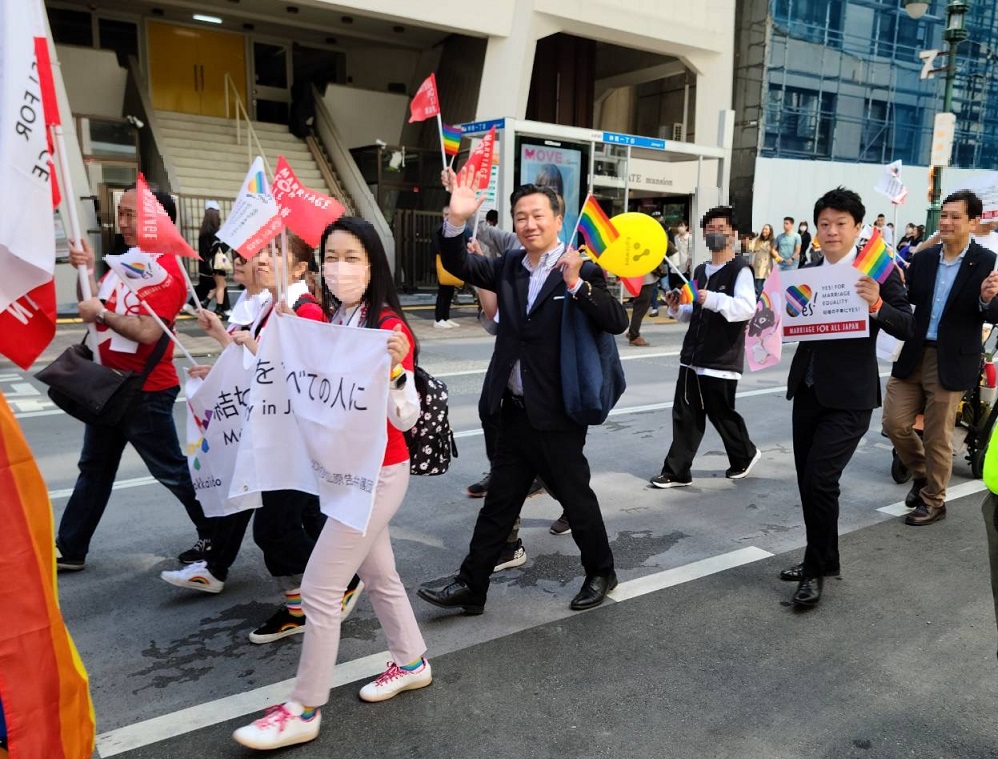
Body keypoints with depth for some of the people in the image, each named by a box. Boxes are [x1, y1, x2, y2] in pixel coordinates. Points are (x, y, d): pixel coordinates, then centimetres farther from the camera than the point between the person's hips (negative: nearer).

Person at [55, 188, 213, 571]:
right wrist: (87, 270, -1)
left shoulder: (166, 272, -20)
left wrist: (101, 314, -19)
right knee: (94, 469, 16)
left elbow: (147, 333, -29)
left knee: (171, 469, 2)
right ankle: (68, 550, 28)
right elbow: (93, 305, 12)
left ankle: (216, 535, 19)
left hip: (146, 392, -9)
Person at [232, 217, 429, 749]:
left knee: (319, 588, -3)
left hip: (378, 475, -8)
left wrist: (396, 369, -40)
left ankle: (304, 711, 12)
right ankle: (411, 662, 41)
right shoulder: (331, 323, 3)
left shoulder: (389, 327, -19)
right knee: (377, 575, 21)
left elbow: (405, 417, -22)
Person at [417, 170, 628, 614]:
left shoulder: (582, 272, -10)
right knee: (498, 503, 14)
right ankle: (470, 586, 24)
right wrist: (457, 220, -16)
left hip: (556, 415, -5)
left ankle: (601, 573, 34)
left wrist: (577, 284, -33)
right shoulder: (509, 267, 6)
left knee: (576, 498, 12)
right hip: (514, 412, 5)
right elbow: (458, 266, 1)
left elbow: (617, 322, -20)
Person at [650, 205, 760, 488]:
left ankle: (745, 455, 34)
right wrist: (677, 308, 6)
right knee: (685, 415, 5)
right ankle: (677, 471, 11)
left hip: (722, 359, -7)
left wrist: (713, 298, -35)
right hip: (693, 356, 7)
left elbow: (747, 307, -25)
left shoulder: (740, 269, -8)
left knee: (721, 414, 7)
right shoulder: (700, 271, 15)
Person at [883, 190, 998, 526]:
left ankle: (933, 501, 25)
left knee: (937, 438, 6)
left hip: (952, 361, -4)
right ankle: (921, 473, 33)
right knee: (894, 423, 5)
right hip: (913, 354, 4)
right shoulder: (923, 258, 5)